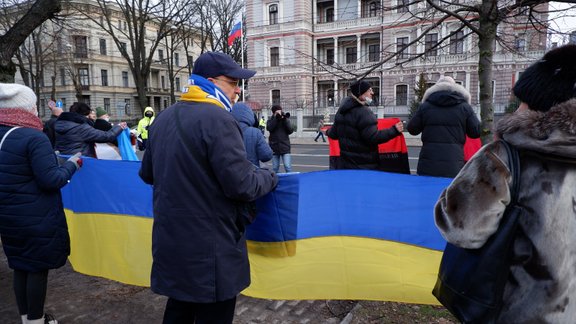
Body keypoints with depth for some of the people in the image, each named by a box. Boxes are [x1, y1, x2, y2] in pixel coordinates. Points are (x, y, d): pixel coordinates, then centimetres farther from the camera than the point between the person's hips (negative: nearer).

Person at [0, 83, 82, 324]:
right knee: (38, 268, 6)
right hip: (37, 219, -8)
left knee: (20, 267, 18)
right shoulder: (34, 137, -20)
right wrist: (72, 164, -6)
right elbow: (51, 180, -21)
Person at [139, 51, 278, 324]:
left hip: (169, 243, 8)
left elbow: (147, 174, 17)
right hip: (212, 249, -8)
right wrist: (270, 177, -2)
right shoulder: (218, 119, -19)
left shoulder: (163, 119, 7)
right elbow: (242, 185, -22)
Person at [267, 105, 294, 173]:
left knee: (288, 167, -9)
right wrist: (276, 118, -16)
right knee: (275, 168, 8)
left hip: (285, 147, 0)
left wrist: (285, 120, -10)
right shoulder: (270, 121, 7)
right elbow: (269, 128, -14)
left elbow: (290, 131, -3)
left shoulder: (285, 120, 9)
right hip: (274, 148, 1)